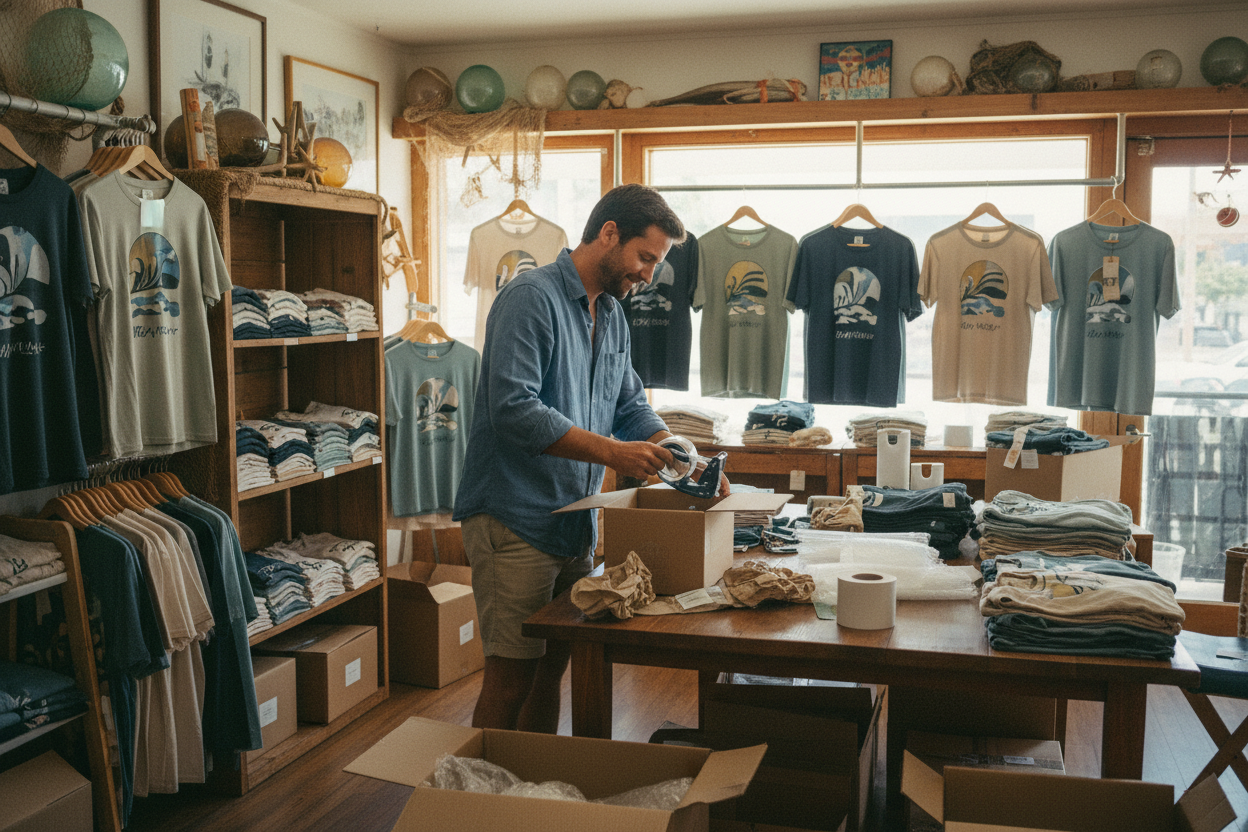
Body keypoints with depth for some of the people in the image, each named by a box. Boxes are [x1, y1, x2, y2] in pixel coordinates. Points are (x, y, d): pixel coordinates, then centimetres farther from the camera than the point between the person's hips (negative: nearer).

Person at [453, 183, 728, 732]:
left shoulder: (612, 314, 14)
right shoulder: (532, 298, -14)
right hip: (515, 521, -8)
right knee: (511, 676, -3)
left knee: (553, 666, 15)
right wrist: (612, 452, -26)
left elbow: (631, 407, 19)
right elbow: (513, 410, -25)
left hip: (574, 521, 8)